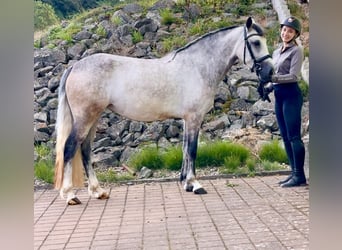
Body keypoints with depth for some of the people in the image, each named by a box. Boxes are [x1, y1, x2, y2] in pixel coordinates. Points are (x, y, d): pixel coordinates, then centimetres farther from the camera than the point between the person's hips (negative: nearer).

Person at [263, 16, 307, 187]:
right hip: (278, 95, 8)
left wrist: (275, 78, -25)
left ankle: (300, 176, -5)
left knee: (293, 136, -9)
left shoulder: (296, 51, -5)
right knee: (285, 137, 9)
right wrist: (268, 86, 4)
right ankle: (294, 173, 16)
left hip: (291, 94, -8)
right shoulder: (276, 52, 17)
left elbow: (294, 75, -14)